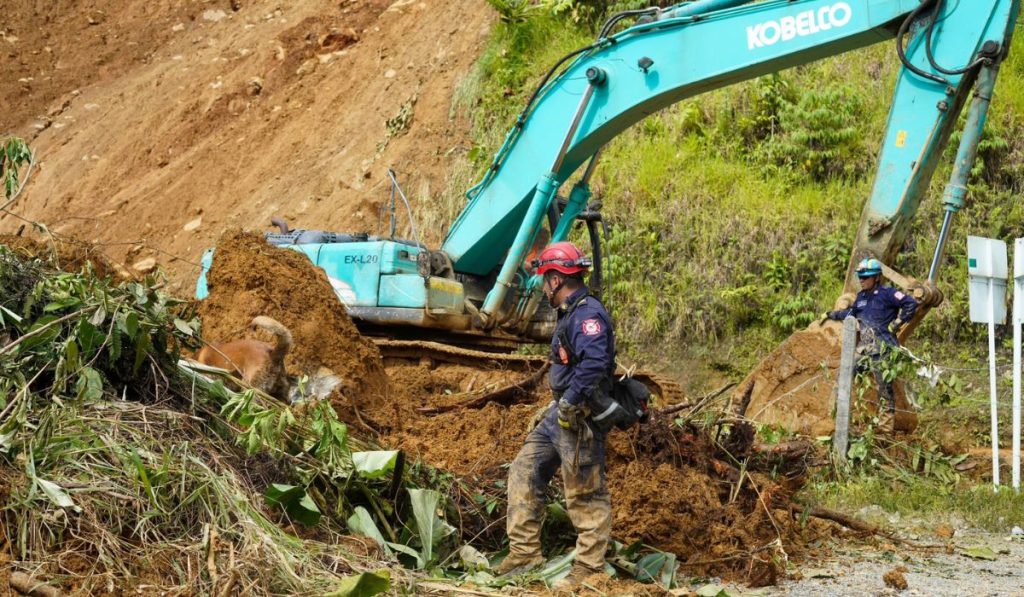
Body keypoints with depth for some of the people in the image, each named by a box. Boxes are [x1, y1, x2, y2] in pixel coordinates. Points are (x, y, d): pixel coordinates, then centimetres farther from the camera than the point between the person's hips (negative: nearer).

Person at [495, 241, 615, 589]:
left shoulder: (588, 314, -17)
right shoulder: (572, 314, 17)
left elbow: (594, 362, -30)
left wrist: (569, 404, -28)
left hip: (579, 419, -11)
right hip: (560, 414, 11)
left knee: (585, 495, -4)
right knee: (524, 472, 9)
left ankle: (589, 569, 3)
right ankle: (524, 552, 12)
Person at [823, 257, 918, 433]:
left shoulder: (887, 293, -9)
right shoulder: (862, 296, 14)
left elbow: (911, 303, -15)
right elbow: (851, 312, 33)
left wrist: (897, 323, -13)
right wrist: (830, 315, 34)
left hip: (882, 349, -8)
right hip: (864, 347, 8)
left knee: (885, 387, -3)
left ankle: (886, 426, 2)